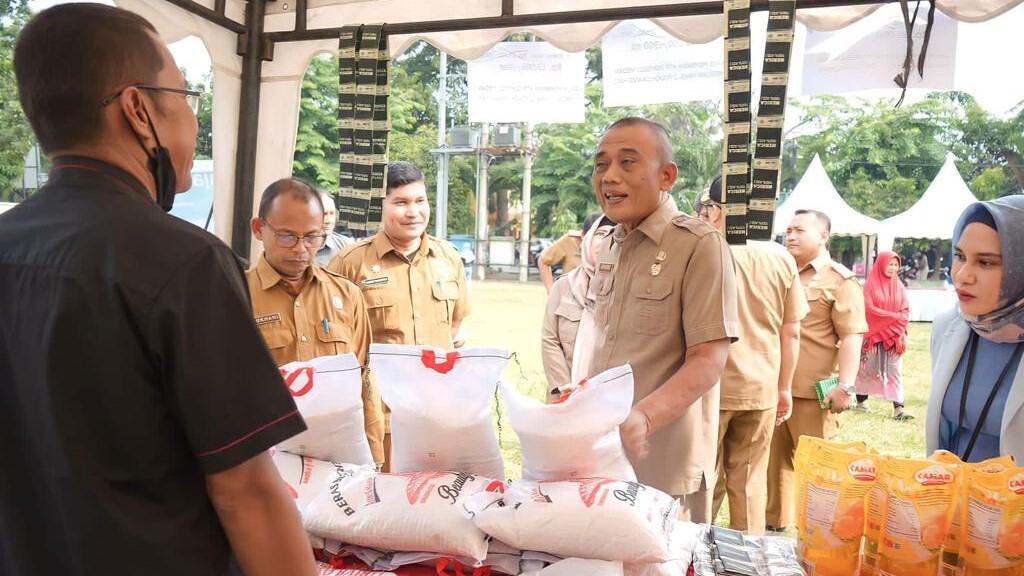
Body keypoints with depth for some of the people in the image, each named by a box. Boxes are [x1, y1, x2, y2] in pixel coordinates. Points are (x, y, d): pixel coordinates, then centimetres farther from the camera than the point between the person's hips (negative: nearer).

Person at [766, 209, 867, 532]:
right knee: (774, 462, 14)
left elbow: (852, 337, -12)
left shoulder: (839, 281, -5)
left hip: (813, 393, -6)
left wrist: (845, 386, -21)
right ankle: (773, 525, 28)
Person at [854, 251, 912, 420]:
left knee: (895, 371, -1)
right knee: (867, 369, 6)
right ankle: (860, 401, 18)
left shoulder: (898, 285, 9)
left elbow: (906, 309, 6)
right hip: (873, 333, -3)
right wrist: (894, 316, -14)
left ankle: (898, 408, -4)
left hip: (894, 335, 3)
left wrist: (899, 324, -11)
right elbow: (868, 308, -12)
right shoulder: (870, 285, -3)